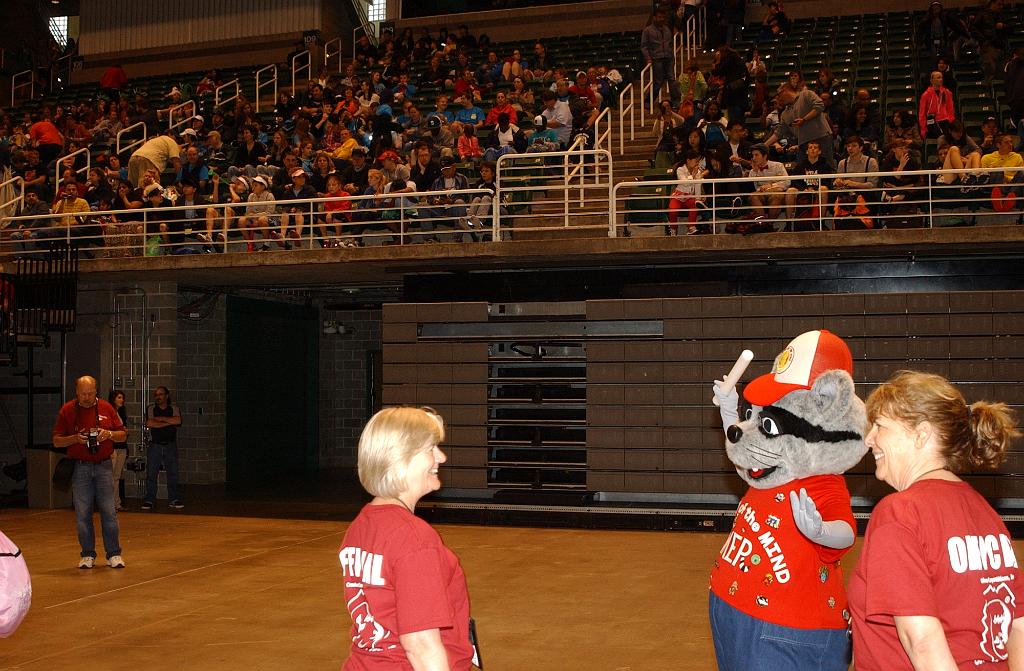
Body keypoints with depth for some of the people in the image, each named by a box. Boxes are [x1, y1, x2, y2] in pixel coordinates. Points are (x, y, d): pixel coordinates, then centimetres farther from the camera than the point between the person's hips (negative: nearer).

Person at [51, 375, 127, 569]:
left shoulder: (106, 408, 6)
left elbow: (123, 435, 10)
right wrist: (75, 438, -13)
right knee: (82, 513, 2)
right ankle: (88, 555, 12)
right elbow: (56, 441, 4)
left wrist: (109, 434, -10)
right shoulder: (67, 410, 3)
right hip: (79, 468, 0)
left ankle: (114, 554, 5)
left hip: (103, 466, 0)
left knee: (108, 511, -2)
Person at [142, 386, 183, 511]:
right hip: (155, 445, -1)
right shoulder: (150, 409, 6)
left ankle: (173, 499, 8)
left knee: (173, 473, 1)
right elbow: (149, 423, -12)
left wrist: (160, 418, -10)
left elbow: (178, 420, -13)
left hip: (170, 445, 1)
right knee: (151, 474, -2)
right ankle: (149, 500, 3)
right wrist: (169, 422, -9)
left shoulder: (174, 409, 8)